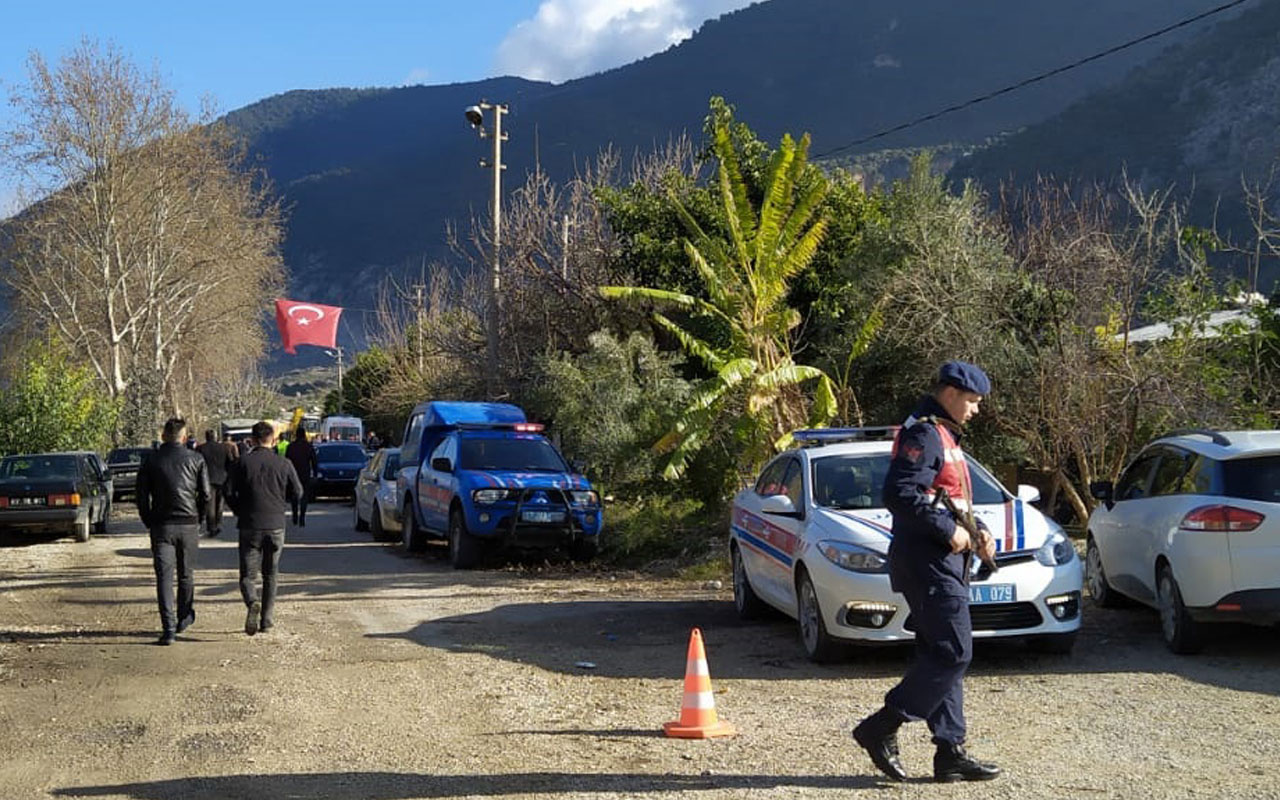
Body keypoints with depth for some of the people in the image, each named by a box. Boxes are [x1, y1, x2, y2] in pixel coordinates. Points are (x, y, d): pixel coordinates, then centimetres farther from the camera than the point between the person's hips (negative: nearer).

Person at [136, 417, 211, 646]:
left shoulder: (151, 460, 2)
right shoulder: (196, 460, 0)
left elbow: (142, 495, 2)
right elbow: (205, 495, -2)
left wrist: (149, 522, 11)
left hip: (161, 526, 0)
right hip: (188, 524, 1)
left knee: (164, 576, -3)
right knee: (186, 574, 17)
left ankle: (168, 628, -12)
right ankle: (184, 618, 30)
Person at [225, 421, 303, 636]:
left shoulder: (243, 463, -4)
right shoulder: (284, 464, -1)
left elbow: (229, 493, -5)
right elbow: (297, 492, 4)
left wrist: (240, 511, 13)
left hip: (250, 527, -1)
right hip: (276, 525, 1)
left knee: (248, 575, 3)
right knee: (270, 575, 14)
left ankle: (252, 603, -26)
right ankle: (267, 619, 13)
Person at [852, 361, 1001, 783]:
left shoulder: (942, 436, 21)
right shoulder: (923, 434, -13)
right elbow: (899, 494, -25)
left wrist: (975, 534, 13)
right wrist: (949, 531, -20)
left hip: (943, 562, 11)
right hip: (928, 562, -11)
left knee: (941, 656, 10)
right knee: (953, 653, -11)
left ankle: (950, 751, 13)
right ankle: (881, 729, -6)